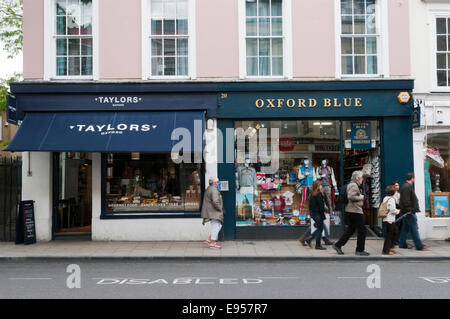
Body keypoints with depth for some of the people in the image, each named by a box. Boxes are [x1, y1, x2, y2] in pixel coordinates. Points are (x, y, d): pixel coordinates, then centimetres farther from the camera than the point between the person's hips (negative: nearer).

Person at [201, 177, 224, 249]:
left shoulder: (208, 189, 15)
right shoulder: (214, 190, -17)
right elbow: (215, 201, -28)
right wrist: (220, 209, -14)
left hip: (211, 211, 10)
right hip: (214, 211, -10)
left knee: (219, 225, 15)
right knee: (216, 226, -4)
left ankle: (209, 240, 14)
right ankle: (212, 244, 0)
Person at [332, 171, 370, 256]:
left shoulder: (352, 184, 18)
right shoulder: (354, 185, -15)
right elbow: (350, 196, -28)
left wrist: (360, 199, 17)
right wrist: (360, 197, -14)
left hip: (351, 211, 11)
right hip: (356, 211, -11)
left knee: (350, 230, 13)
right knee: (362, 230, -1)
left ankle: (338, 245, 12)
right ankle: (360, 250, 5)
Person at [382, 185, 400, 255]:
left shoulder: (385, 198, 12)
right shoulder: (391, 199, -15)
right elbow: (393, 210, -19)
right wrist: (398, 211, 0)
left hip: (386, 219, 9)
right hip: (390, 220, -9)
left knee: (395, 231, 20)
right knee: (389, 234, -3)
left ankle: (390, 247, 24)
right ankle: (386, 250, 2)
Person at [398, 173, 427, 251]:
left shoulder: (406, 186, 18)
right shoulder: (407, 187, -16)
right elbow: (406, 200, -23)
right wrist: (408, 209, -23)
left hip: (407, 212, 11)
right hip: (410, 212, -11)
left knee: (405, 229, 14)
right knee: (414, 229, -6)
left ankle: (402, 244, 20)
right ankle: (419, 246, -3)